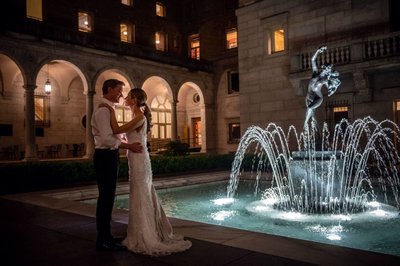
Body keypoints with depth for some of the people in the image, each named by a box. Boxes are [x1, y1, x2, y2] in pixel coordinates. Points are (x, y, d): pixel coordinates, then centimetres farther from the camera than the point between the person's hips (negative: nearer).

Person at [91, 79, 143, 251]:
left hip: (109, 156, 10)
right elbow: (107, 139, -22)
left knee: (107, 198, 14)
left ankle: (105, 236, 24)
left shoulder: (108, 109, 17)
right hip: (105, 156, -10)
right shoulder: (103, 110, -14)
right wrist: (128, 146, -18)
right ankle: (104, 240, 7)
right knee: (105, 198, -3)